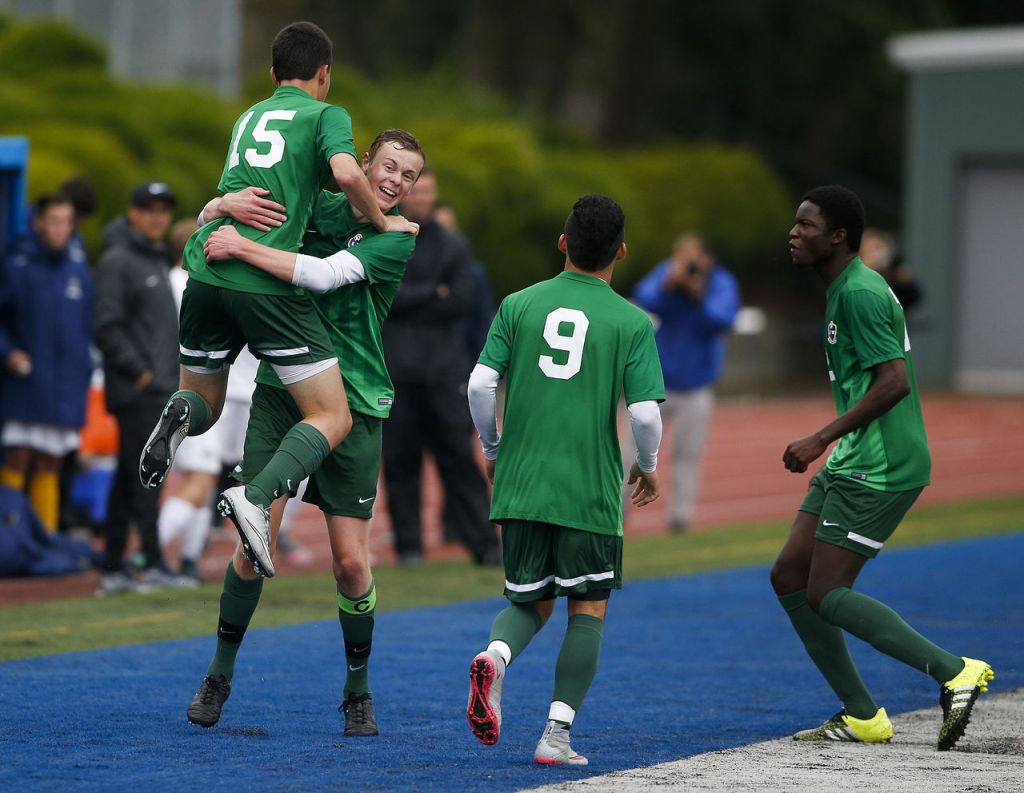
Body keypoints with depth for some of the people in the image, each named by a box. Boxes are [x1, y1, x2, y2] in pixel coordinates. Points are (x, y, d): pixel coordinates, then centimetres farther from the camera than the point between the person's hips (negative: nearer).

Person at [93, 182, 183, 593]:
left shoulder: (160, 262, 21)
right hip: (137, 390, -9)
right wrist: (139, 371, -16)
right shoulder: (117, 262, -6)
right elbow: (107, 325, -14)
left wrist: (172, 372, 15)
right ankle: (153, 564, -15)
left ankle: (114, 570, 11)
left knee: (129, 479, 9)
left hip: (160, 389, 9)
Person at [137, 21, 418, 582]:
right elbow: (347, 173, -13)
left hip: (207, 272, 6)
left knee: (205, 406, 22)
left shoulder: (248, 117, 25)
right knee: (332, 418, 0)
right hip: (269, 282, -5)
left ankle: (179, 414, -14)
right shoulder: (325, 114, 6)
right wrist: (381, 222, 3)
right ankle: (256, 498, -24)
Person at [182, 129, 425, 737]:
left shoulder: (397, 240, -4)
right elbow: (213, 216, 12)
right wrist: (228, 203, -12)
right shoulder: (317, 207, 6)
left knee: (352, 561, -3)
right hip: (280, 391, 2)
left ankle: (359, 693, 16)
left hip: (353, 406, -2)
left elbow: (326, 275, -20)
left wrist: (243, 248, -22)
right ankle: (220, 675, 11)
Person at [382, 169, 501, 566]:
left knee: (459, 456, -3)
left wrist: (409, 301, -5)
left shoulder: (453, 246, 12)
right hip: (395, 369, -1)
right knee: (399, 461, 0)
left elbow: (462, 301, 0)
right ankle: (408, 545, 7)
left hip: (444, 369, 1)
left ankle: (483, 543, -4)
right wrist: (433, 294, -6)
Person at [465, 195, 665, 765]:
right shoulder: (632, 323, -3)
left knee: (530, 601, 17)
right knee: (588, 609, 11)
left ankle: (496, 656, -16)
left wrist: (493, 451, 14)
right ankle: (558, 733, 2)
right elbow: (645, 412, -9)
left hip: (520, 484, 3)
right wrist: (649, 466, 12)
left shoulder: (519, 305, 4)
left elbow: (480, 384, -2)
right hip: (591, 493, -3)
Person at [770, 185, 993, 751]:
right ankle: (861, 716, 11)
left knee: (826, 595, -10)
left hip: (878, 469, -11)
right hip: (853, 464, 11)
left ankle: (954, 672, -6)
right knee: (789, 578, 8)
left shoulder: (858, 294, -16)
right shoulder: (845, 289, 16)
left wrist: (822, 439, -21)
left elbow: (894, 382, -24)